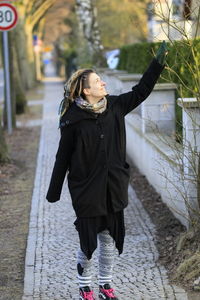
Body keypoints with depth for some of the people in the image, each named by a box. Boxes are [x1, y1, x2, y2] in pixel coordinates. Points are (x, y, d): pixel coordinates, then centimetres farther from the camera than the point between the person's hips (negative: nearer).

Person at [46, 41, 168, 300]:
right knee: (88, 241, 7)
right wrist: (54, 192, -4)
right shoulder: (73, 120, -13)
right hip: (86, 190, -4)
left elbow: (141, 91, 10)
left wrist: (159, 62, 5)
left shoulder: (114, 106, 0)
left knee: (109, 239, 13)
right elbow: (63, 158, -8)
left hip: (113, 188, 5)